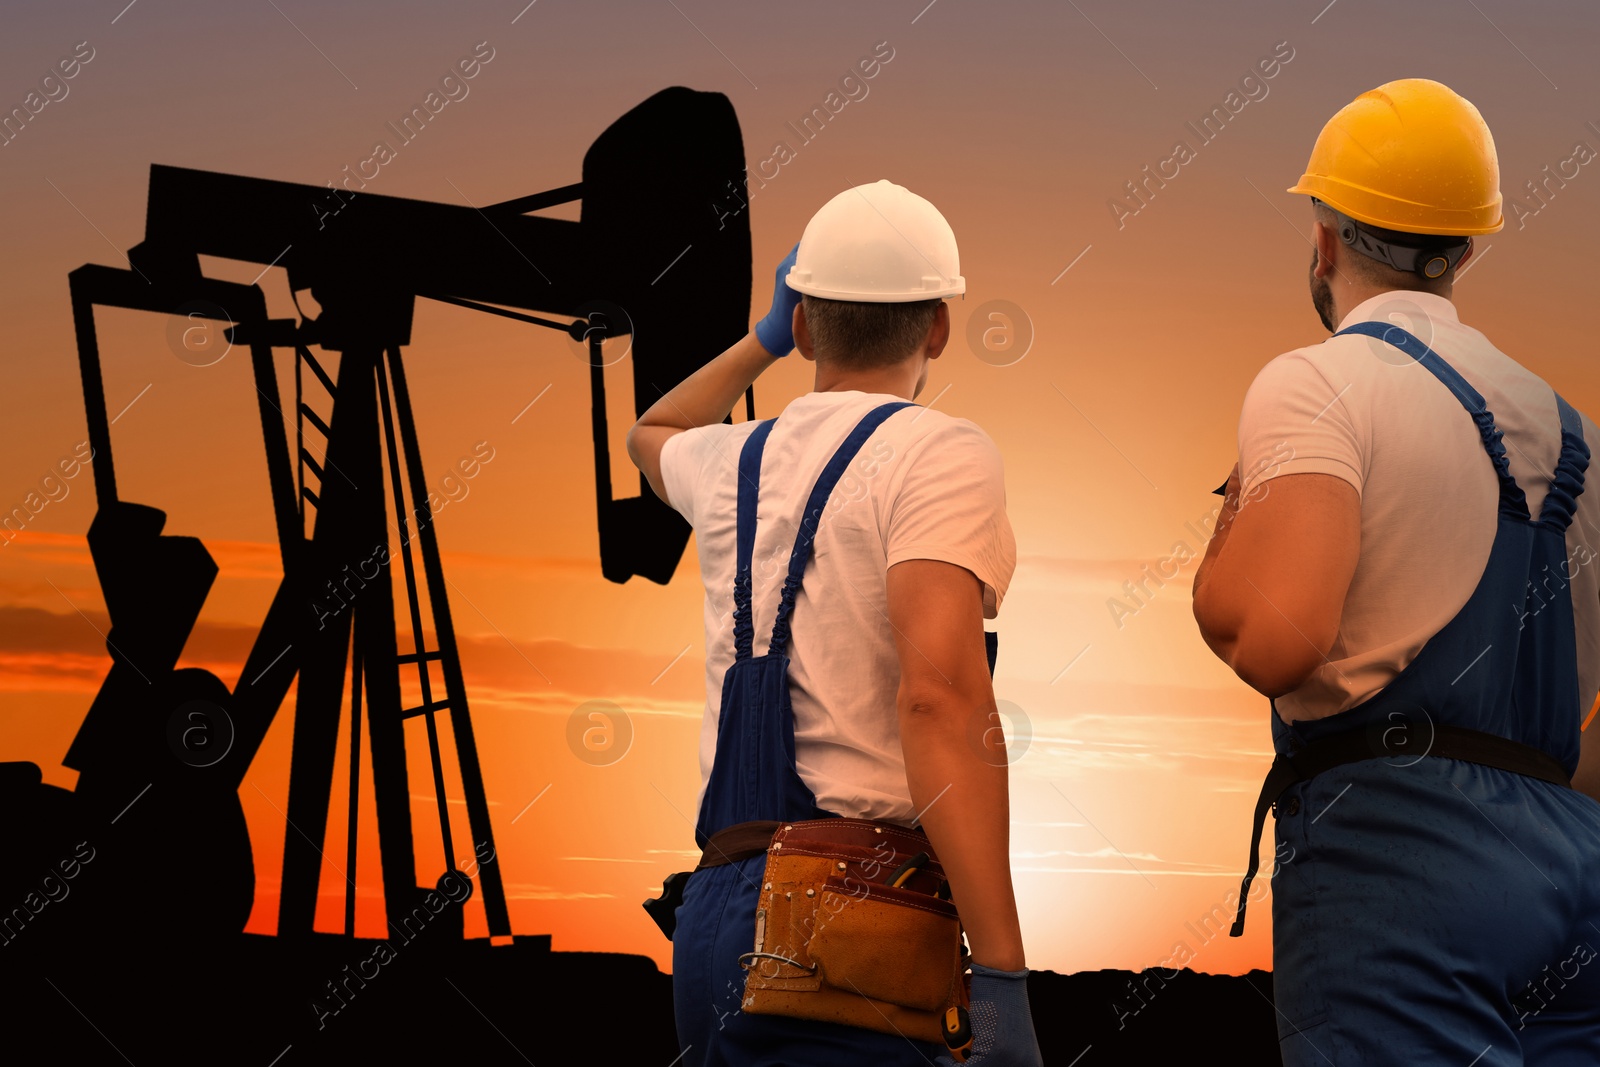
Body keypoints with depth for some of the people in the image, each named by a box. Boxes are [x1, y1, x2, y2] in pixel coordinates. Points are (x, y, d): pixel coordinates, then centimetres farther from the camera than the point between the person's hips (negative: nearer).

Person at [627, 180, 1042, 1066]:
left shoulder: (735, 460, 15)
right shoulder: (941, 453, -5)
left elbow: (650, 434, 43)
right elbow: (940, 696, -19)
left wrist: (765, 339, 52)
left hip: (717, 907, 7)